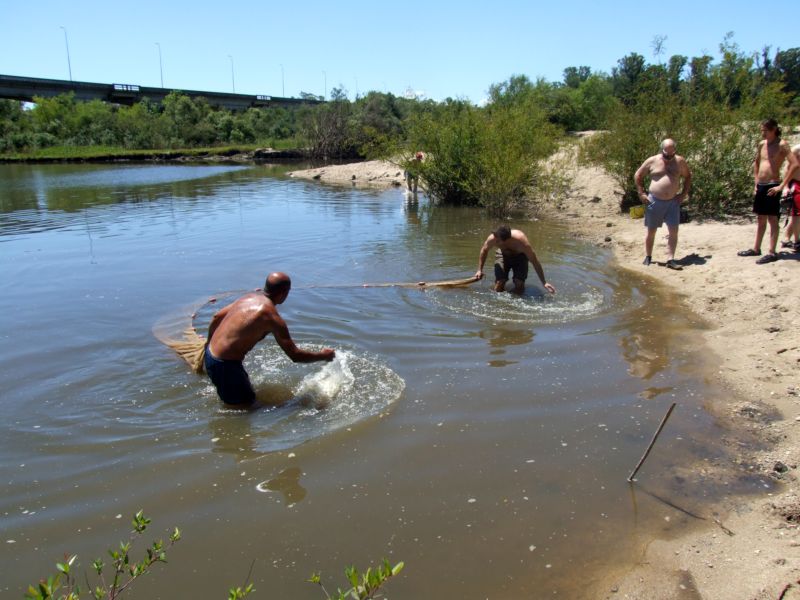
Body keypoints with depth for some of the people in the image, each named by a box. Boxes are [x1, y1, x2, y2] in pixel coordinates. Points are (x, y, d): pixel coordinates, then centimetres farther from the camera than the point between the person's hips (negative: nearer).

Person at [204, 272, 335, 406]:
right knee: (246, 403, 7)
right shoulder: (272, 317, -19)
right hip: (225, 365, -9)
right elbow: (295, 356, -18)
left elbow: (216, 318, 15)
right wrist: (323, 356, -3)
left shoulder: (249, 297, 4)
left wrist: (209, 342, 31)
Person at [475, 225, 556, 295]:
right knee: (498, 289, -12)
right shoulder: (492, 238, -35)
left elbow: (535, 262, -28)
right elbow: (484, 250, -9)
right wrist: (480, 270, -11)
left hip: (520, 256, -1)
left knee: (519, 289, -16)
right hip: (503, 255, 1)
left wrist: (544, 283, -26)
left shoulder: (521, 242, -40)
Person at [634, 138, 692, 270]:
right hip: (654, 201, -1)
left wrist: (684, 193, 6)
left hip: (673, 202, 1)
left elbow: (688, 176, 18)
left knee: (673, 231, -7)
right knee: (651, 231, 7)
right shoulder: (652, 161, -1)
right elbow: (638, 176, 7)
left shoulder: (680, 161, 5)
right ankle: (648, 257, 21)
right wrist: (641, 193, 0)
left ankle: (670, 260, -5)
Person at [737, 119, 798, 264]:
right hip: (760, 186, 7)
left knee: (772, 219, -4)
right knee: (760, 219, 14)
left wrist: (782, 185, -21)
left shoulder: (781, 144, -10)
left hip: (772, 186, -7)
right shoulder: (761, 144, 11)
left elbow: (794, 164, -19)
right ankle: (756, 249, 23)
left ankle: (772, 252, -2)